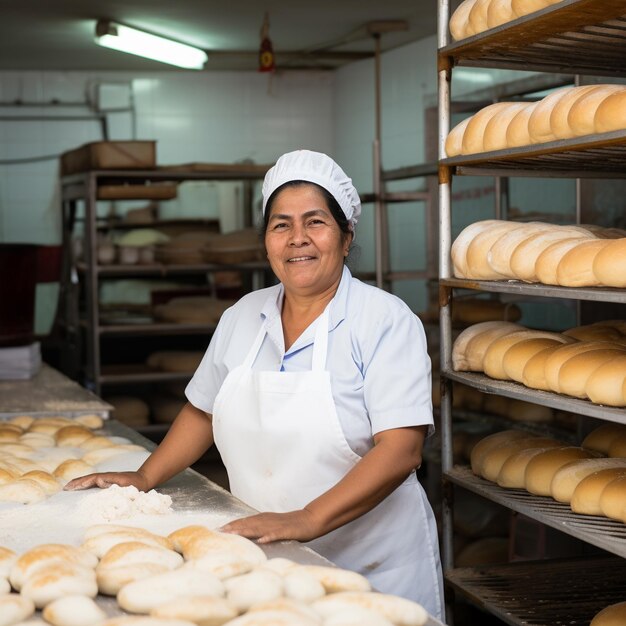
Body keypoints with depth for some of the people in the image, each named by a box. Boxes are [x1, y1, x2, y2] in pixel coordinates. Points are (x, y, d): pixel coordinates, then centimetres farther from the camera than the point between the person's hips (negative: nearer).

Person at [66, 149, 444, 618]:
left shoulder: (386, 320, -13)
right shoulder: (243, 317, 4)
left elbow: (401, 449, -21)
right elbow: (204, 411, 18)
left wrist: (307, 520, -29)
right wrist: (144, 478, 8)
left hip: (372, 567, -4)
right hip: (266, 563, 4)